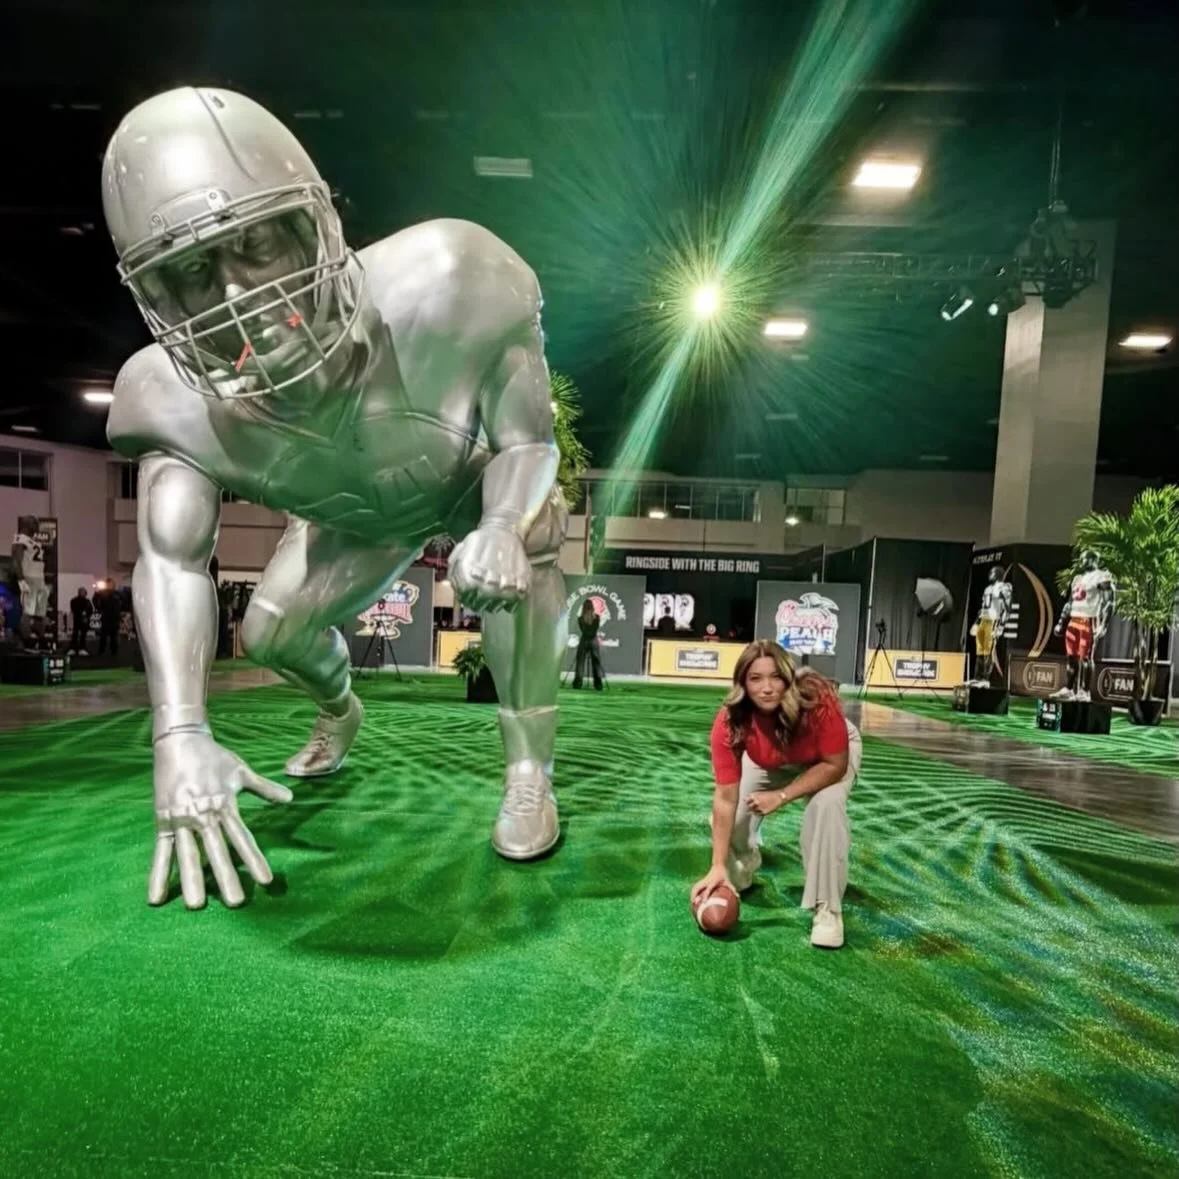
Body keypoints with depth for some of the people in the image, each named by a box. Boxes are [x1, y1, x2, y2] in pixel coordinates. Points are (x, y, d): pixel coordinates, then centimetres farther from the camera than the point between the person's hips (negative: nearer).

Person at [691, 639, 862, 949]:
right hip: (770, 763, 2)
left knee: (827, 805, -31)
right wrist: (718, 867, -32)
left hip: (827, 757, -2)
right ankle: (738, 876, 27)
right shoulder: (729, 722, -35)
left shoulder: (817, 701, -42)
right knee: (728, 818, -8)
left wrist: (781, 796, -34)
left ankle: (827, 909, -13)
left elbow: (835, 765, -27)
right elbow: (726, 798, -31)